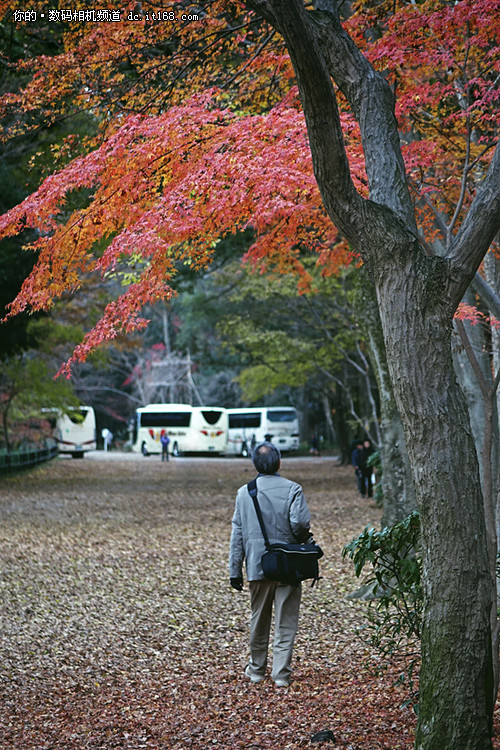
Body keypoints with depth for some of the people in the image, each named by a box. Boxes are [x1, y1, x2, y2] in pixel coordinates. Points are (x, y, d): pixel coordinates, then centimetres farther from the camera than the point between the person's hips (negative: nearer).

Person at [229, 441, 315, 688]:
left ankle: (257, 669, 27)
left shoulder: (244, 492, 3)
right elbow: (300, 522, -19)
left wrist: (235, 570, 9)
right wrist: (303, 539, 5)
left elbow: (237, 533, 5)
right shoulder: (292, 489, -7)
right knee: (285, 622, 4)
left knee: (258, 620, 16)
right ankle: (281, 673, 2)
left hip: (257, 565, 3)